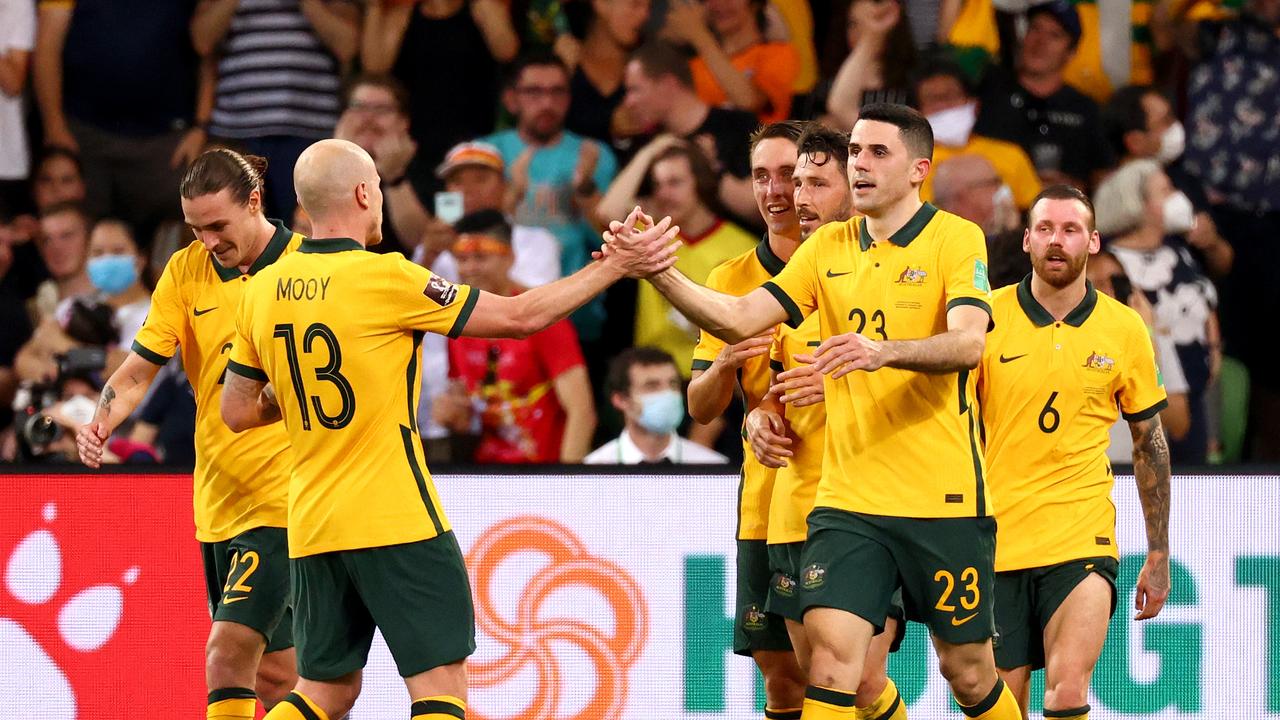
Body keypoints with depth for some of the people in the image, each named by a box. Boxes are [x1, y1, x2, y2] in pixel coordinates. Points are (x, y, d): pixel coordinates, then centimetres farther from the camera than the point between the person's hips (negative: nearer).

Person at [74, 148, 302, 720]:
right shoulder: (186, 271, 5)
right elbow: (140, 369, 3)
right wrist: (103, 421, -17)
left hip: (282, 495, -5)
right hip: (216, 498, 5)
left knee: (229, 652, -18)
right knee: (271, 672, 12)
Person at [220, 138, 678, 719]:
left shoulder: (263, 290, 6)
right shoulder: (383, 278, -12)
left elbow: (237, 413, 14)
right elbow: (520, 316, -7)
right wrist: (614, 266, 1)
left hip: (312, 528, 6)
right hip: (394, 520, -6)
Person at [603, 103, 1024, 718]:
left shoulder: (955, 238, -5)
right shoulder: (829, 247, 10)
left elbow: (967, 343, -21)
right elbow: (740, 319, 4)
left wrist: (882, 351, -39)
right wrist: (657, 273, -12)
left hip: (943, 499, -3)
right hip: (847, 498, 3)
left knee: (967, 669, 6)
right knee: (829, 656, -13)